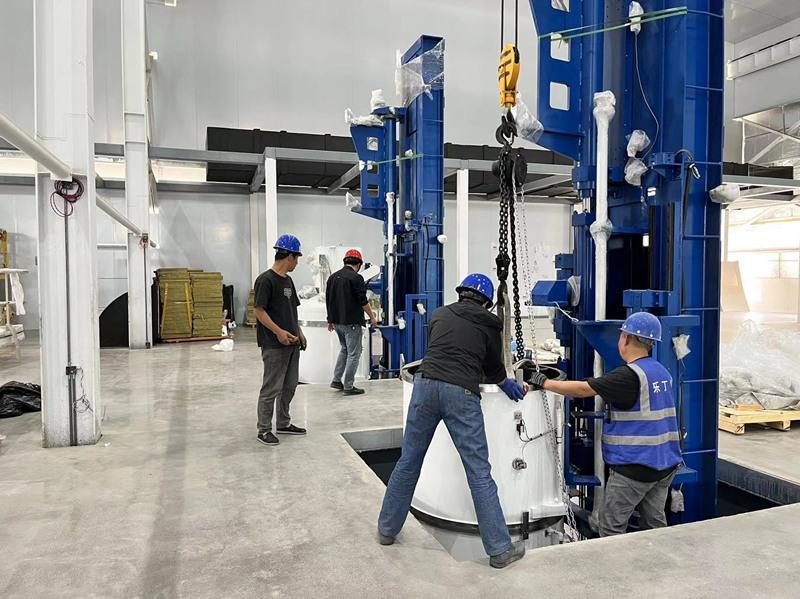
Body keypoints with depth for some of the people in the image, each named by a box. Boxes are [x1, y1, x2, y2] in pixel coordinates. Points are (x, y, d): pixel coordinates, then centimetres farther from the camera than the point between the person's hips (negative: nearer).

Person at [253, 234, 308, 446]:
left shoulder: (288, 280, 15)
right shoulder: (266, 280, -12)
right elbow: (259, 311, -15)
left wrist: (299, 332, 14)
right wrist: (279, 332, -21)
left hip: (292, 343, 9)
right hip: (274, 345, -9)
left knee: (289, 386, 15)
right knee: (271, 389, -2)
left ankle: (283, 423, 28)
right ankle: (264, 429, 10)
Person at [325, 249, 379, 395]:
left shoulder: (333, 277, 10)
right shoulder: (356, 278, -13)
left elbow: (328, 300, 15)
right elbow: (363, 301, -14)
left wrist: (331, 320, 22)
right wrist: (372, 317, -1)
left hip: (337, 321, 8)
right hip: (351, 322, -7)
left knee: (345, 349, 22)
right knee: (354, 353, 2)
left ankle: (336, 380, 19)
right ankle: (348, 386, 4)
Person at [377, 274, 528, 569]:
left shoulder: (439, 314, 19)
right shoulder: (489, 324, 13)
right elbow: (493, 369, 21)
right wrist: (507, 384, 44)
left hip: (426, 385, 3)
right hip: (461, 393, -3)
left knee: (408, 462, 15)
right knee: (479, 472, 3)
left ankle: (386, 530, 28)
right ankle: (499, 549, 11)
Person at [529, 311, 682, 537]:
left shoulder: (630, 374, -18)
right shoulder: (662, 372, 10)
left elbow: (582, 389, -17)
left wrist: (544, 383, -6)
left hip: (636, 465, -9)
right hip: (666, 462, 9)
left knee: (611, 527, 2)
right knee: (655, 523, 17)